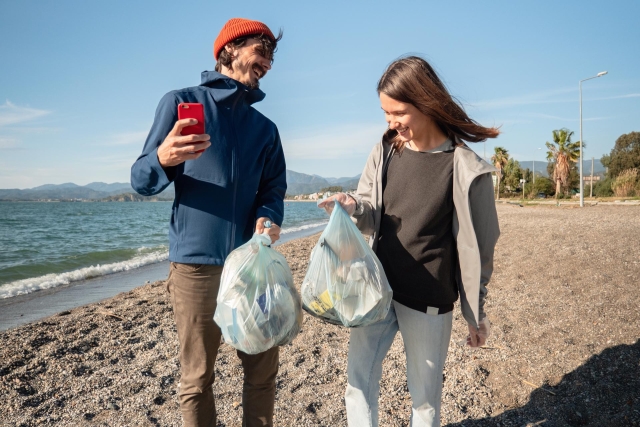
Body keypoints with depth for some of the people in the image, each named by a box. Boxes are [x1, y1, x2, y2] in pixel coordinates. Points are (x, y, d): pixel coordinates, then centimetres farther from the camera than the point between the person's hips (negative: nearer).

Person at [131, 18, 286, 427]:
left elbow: (275, 189, 8)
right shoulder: (181, 102, 3)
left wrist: (270, 218, -14)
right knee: (197, 379, 4)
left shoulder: (266, 128, 16)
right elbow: (142, 180, -1)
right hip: (197, 262, -4)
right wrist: (163, 159, -24)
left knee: (264, 370, 8)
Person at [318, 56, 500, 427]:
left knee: (425, 394, 13)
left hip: (428, 301, -4)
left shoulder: (466, 169, -12)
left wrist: (477, 315, 0)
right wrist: (354, 208, -16)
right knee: (359, 379, 12)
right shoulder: (384, 153, 0)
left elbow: (476, 248, -6)